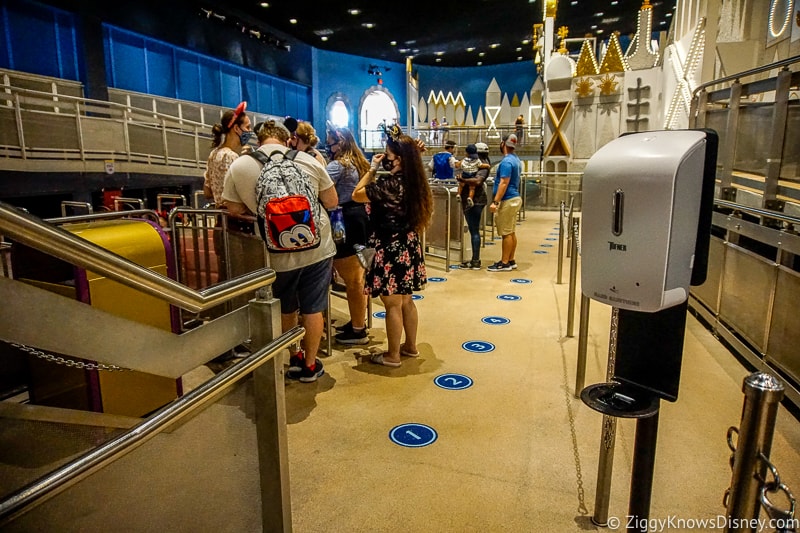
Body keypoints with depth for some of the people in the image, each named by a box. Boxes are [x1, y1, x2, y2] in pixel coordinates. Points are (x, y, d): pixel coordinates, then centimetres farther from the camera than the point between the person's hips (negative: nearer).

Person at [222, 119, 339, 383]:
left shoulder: (238, 167, -6)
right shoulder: (308, 161, -6)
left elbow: (234, 208, 3)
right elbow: (332, 202, 2)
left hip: (278, 255, 1)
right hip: (317, 247, 0)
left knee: (285, 310, 22)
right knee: (312, 309, 13)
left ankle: (292, 359, 38)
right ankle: (310, 365, 26)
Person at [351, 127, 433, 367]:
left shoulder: (388, 183, -20)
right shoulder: (414, 182, 5)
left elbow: (356, 195, -11)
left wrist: (372, 169, -4)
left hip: (391, 248, -9)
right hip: (408, 245, 9)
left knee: (393, 304, 2)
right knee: (406, 300, 19)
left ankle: (392, 356, 15)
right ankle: (410, 346, 32)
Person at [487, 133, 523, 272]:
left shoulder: (506, 162, -16)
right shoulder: (516, 160, 15)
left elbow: (504, 183, -23)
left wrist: (495, 202, -24)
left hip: (507, 200, -10)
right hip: (514, 198, 10)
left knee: (506, 233, -5)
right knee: (511, 232, 12)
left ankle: (505, 263, 0)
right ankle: (510, 261, 18)